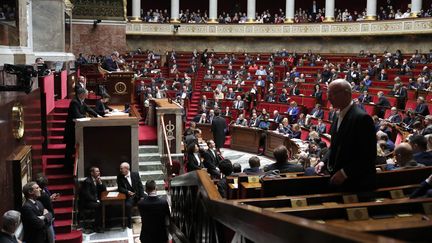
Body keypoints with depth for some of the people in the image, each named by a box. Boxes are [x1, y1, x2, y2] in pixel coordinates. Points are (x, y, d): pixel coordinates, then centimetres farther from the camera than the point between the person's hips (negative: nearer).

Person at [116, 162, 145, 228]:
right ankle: (129, 222, -12)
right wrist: (127, 191, -21)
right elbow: (120, 188, -2)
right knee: (127, 205, -32)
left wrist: (142, 196, -9)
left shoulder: (135, 174, 2)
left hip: (138, 195, 2)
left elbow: (140, 186, 2)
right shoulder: (120, 177, 0)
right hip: (129, 196, -2)